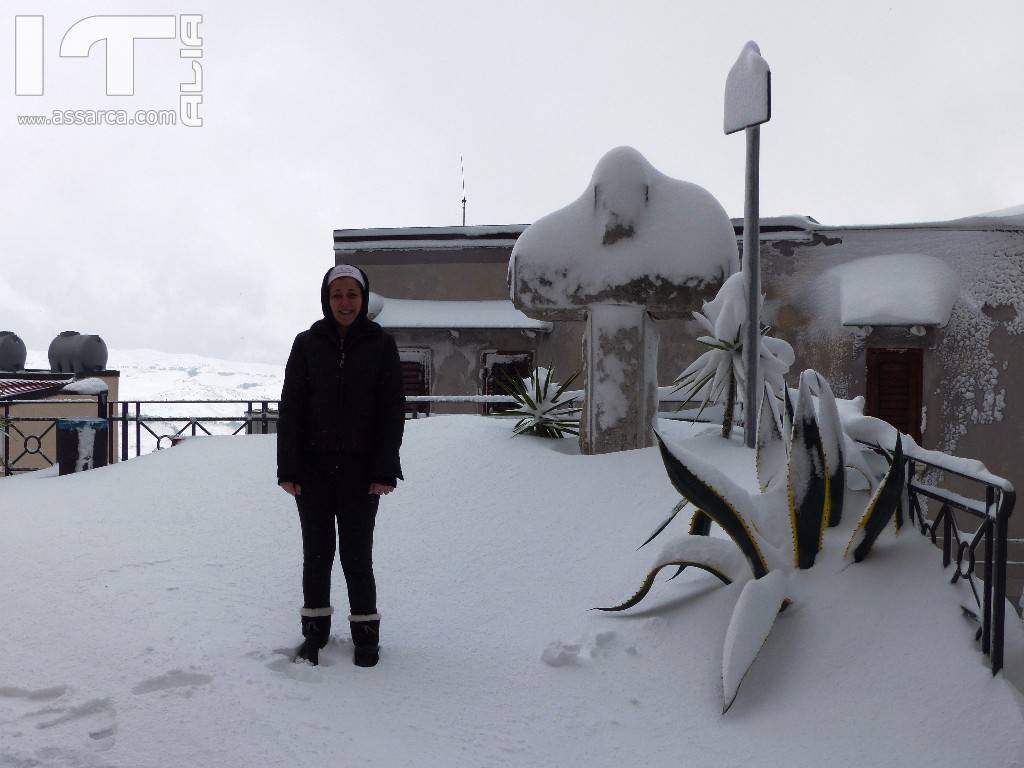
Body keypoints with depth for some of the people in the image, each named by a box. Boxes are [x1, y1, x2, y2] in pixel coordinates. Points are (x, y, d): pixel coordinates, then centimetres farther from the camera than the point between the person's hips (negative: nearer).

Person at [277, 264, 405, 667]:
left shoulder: (381, 345, 0)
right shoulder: (307, 344, 2)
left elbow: (393, 411, -1)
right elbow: (290, 409, 1)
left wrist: (384, 470, -8)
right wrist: (289, 468, -5)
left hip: (360, 470, -1)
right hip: (314, 468, 1)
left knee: (357, 553, 2)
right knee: (317, 551, 9)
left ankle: (365, 633, 18)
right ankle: (315, 631, 24)